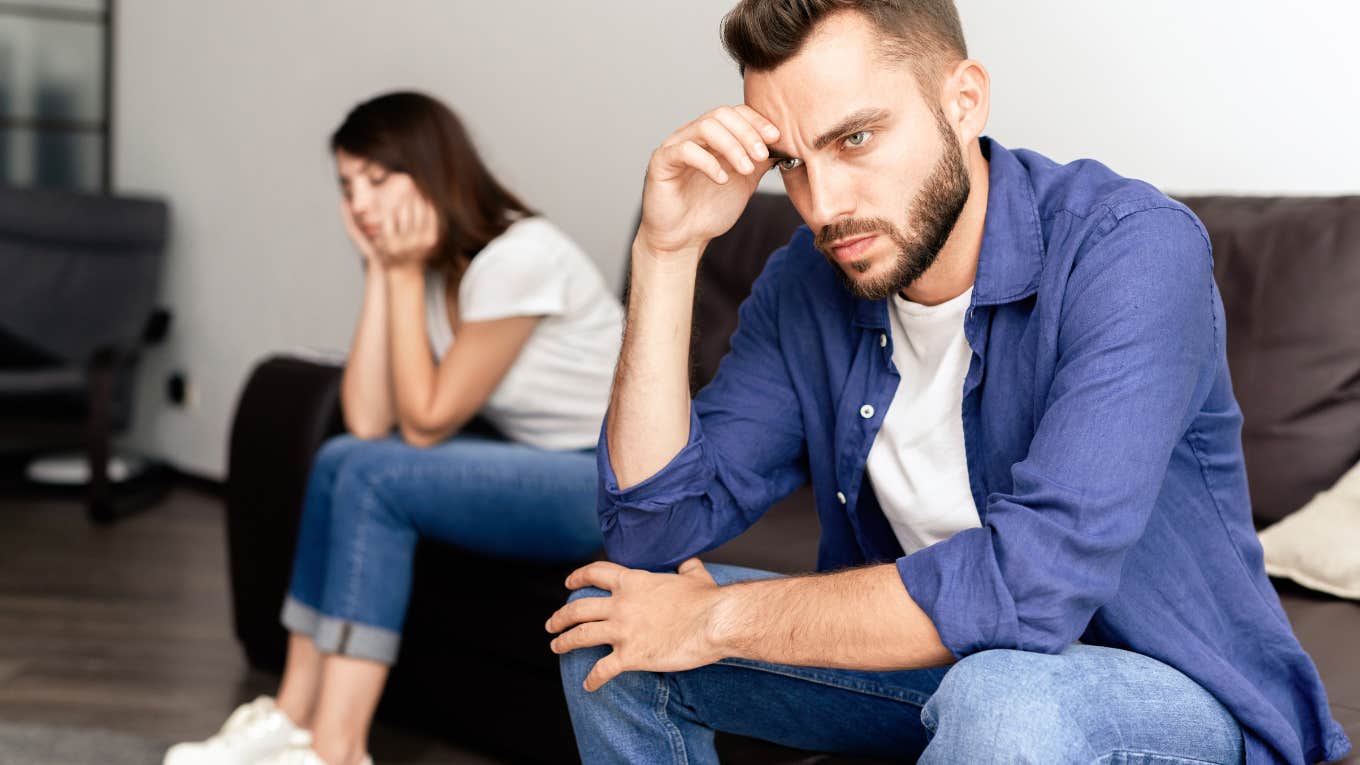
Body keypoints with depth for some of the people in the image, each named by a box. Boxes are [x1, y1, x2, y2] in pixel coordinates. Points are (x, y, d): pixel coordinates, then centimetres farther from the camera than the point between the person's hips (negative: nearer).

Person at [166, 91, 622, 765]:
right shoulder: (428, 264, 4)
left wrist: (404, 273, -16)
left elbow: (425, 423, -16)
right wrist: (379, 270, -9)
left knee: (375, 477, -20)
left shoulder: (517, 256, -21)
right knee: (343, 459, -5)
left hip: (621, 485, -8)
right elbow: (368, 421, -7)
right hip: (539, 464, 8)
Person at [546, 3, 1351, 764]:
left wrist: (719, 619, -24)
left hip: (1167, 686, -5)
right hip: (928, 655, 5)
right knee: (606, 619, -4)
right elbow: (652, 530, -10)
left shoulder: (1132, 250, -24)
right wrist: (668, 252, -19)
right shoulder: (804, 286, -6)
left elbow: (1032, 579, -35)